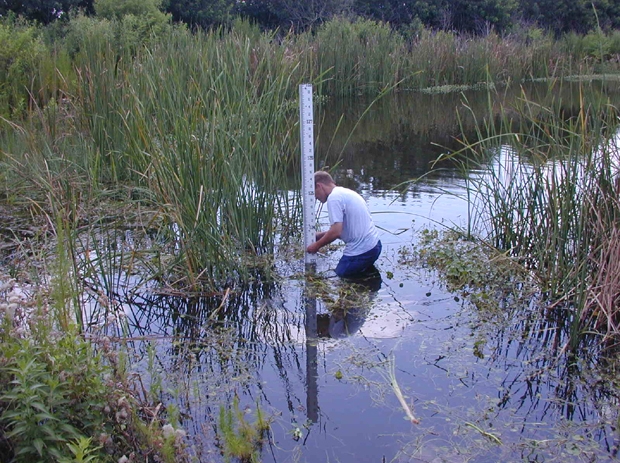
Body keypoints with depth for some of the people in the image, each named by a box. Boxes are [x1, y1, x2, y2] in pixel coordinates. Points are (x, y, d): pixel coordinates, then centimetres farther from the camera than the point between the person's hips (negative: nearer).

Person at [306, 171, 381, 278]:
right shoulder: (346, 192, 17)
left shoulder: (334, 197, -14)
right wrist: (321, 235, 20)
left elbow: (336, 232, -20)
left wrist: (317, 245, -6)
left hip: (361, 251, -9)